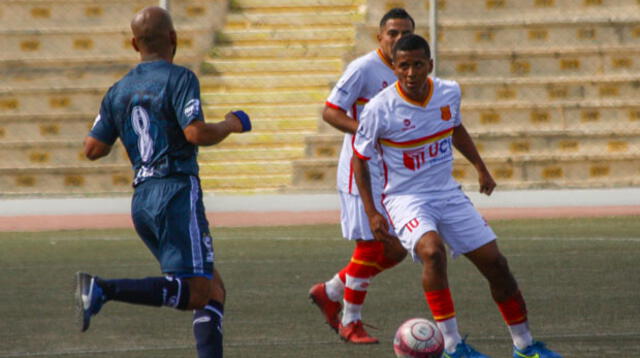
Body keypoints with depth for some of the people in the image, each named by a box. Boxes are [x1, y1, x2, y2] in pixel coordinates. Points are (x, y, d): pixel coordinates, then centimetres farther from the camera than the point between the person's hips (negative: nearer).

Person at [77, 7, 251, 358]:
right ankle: (102, 289, -26)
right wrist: (231, 125, 1)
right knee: (195, 293, -13)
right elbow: (196, 133, -18)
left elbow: (93, 149, 11)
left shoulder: (118, 91, 13)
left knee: (213, 288, 14)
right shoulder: (179, 78, -6)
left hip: (142, 200, 8)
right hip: (177, 193, -8)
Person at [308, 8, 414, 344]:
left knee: (395, 249, 8)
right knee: (370, 246, -6)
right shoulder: (363, 69, -13)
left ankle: (329, 292, 22)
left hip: (392, 176, 8)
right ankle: (350, 323, 8)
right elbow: (330, 112, -15)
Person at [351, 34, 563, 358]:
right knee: (432, 251, -34)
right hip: (406, 198, -5)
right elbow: (359, 158, -6)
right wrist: (371, 212, -12)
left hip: (448, 194, 5)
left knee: (495, 263, 4)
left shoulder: (449, 93, -5)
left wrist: (480, 167, 20)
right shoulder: (380, 109, -19)